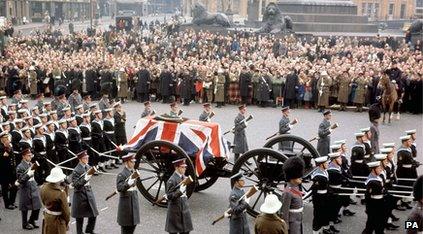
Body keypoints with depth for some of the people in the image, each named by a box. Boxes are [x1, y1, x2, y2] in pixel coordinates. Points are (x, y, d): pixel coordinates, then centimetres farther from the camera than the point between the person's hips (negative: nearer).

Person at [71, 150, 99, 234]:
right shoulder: (76, 171, -19)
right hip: (80, 194, -6)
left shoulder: (88, 167, 1)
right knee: (80, 216, 9)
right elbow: (75, 184, -22)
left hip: (89, 192, 6)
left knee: (93, 213, 10)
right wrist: (85, 179, -32)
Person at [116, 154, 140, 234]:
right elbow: (119, 188, -23)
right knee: (126, 225, 1)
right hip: (126, 201, -8)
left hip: (134, 200, 8)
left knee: (133, 224, 13)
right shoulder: (122, 174, -14)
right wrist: (128, 184, -37)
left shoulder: (133, 172, 9)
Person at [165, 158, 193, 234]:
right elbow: (169, 196, -20)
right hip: (175, 209, -7)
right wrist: (180, 191, -30)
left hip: (184, 208, 7)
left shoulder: (184, 177, 6)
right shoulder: (172, 180, -17)